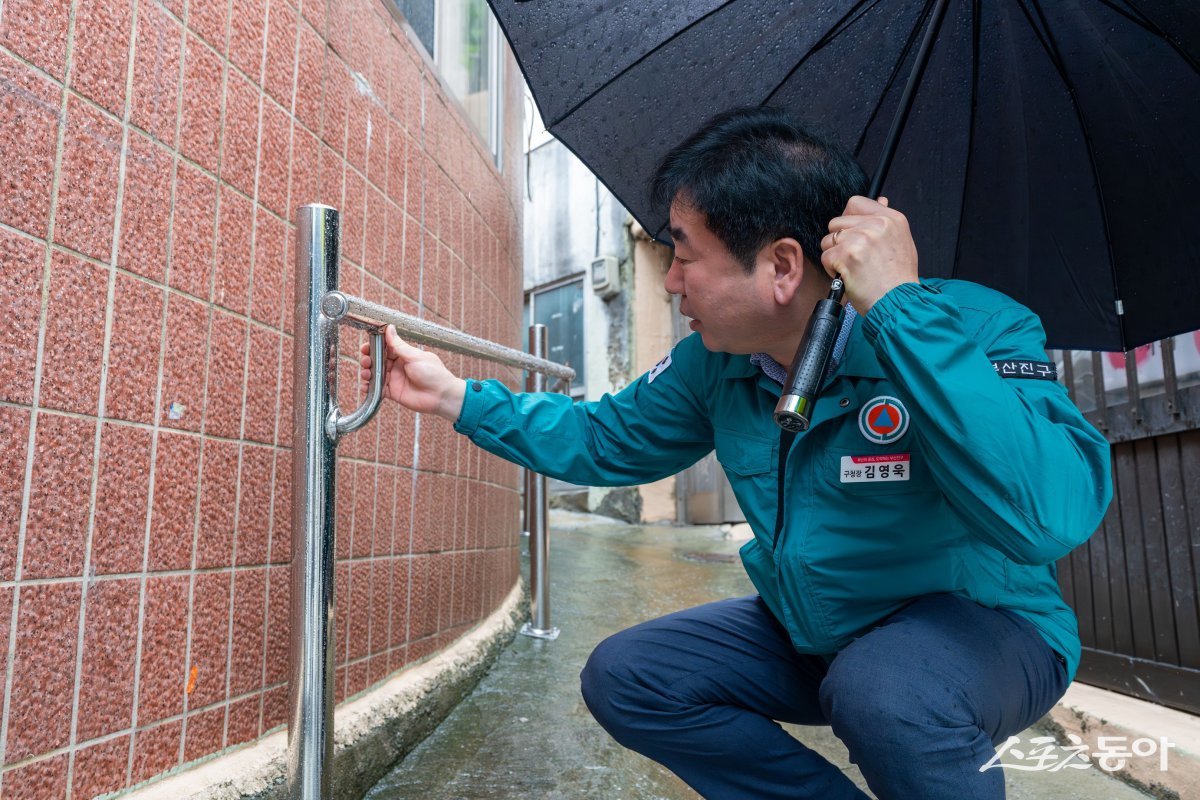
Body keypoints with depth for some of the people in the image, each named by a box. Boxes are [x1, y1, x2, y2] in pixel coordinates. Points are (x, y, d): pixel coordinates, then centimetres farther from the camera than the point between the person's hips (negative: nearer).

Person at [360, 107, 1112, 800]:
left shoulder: (972, 328, -25)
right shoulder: (713, 362, -7)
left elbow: (1051, 516, -41)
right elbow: (607, 439, 6)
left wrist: (901, 306, -40)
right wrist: (456, 395, 1)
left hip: (981, 621, -5)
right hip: (809, 630, 6)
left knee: (887, 693, -37)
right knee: (623, 678, -2)